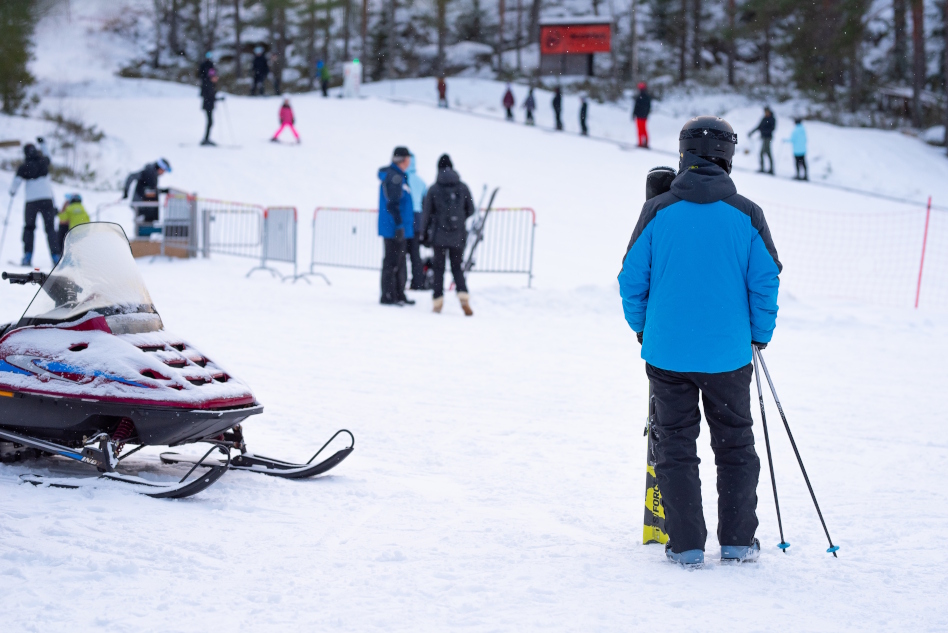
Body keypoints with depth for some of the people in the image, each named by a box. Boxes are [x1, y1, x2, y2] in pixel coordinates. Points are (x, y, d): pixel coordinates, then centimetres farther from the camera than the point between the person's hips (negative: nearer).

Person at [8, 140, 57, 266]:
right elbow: (47, 155, 30)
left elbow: (16, 181, -8)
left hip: (31, 200, -2)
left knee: (29, 228, 12)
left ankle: (27, 255, 1)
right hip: (47, 199, 2)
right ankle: (56, 256, -7)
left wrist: (12, 191, 13)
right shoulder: (44, 162, 6)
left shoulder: (24, 167, -4)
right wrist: (42, 143, 45)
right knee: (50, 228, 4)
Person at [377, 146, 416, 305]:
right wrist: (399, 225, -23)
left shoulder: (398, 176, 17)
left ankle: (399, 294, 22)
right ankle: (388, 296, -4)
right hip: (393, 228, -11)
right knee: (392, 262, -7)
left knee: (399, 262, 15)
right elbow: (393, 203, -22)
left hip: (398, 228, 11)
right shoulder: (394, 177, -15)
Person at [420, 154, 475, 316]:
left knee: (439, 268, 9)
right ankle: (463, 296, -12)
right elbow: (470, 210, 6)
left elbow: (427, 213, -3)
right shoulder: (463, 187, -2)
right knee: (457, 267, 9)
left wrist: (424, 233, 11)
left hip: (439, 235, -2)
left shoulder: (434, 189, -7)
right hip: (458, 236, 2)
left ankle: (438, 301, 7)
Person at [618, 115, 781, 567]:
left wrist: (642, 330, 14)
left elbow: (631, 278, -1)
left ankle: (686, 544, 7)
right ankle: (737, 541, 16)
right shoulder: (746, 214, -5)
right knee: (735, 445, 14)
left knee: (675, 447, 8)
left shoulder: (657, 211, -5)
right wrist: (760, 336, 12)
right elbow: (766, 281, -2)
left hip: (667, 351, 0)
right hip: (729, 353, 0)